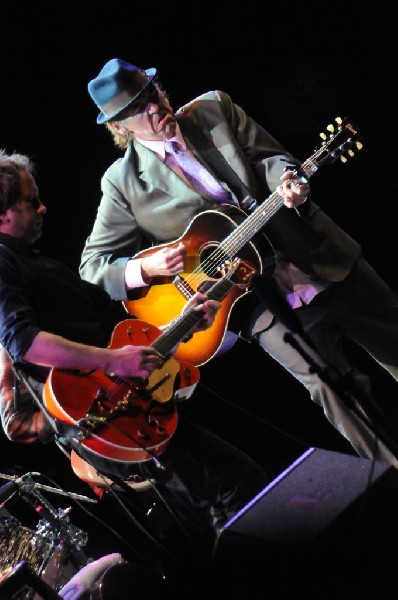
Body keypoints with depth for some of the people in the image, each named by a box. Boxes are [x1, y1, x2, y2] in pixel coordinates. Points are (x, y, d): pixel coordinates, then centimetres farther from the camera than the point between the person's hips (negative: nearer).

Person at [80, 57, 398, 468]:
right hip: (266, 303, -3)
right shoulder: (124, 182, -5)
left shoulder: (214, 108, 1)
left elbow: (269, 157, 3)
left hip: (326, 261, 3)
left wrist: (288, 180, -20)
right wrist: (146, 268, -19)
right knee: (333, 389, -8)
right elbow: (93, 262, -1)